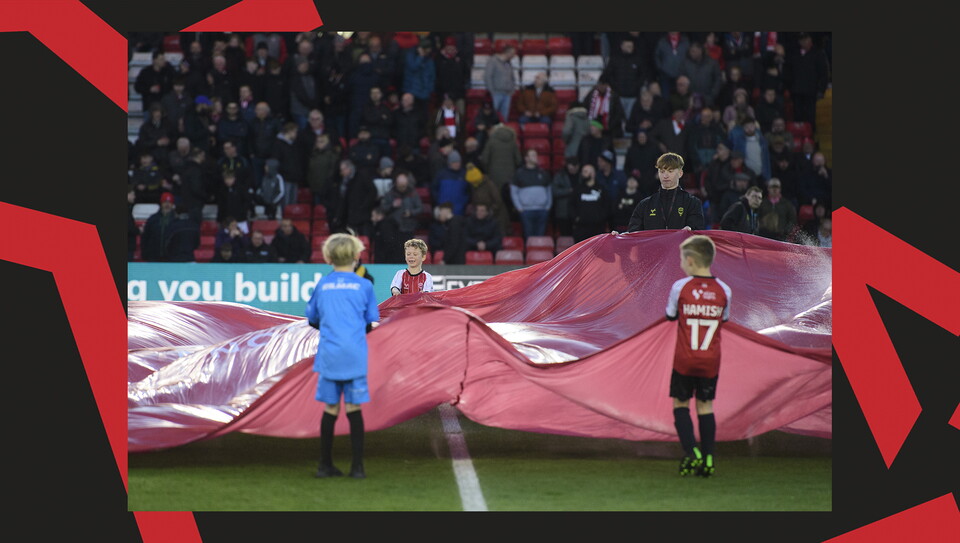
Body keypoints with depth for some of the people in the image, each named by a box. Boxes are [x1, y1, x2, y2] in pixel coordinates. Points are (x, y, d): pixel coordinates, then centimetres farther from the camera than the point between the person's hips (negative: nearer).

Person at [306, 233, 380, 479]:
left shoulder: (322, 285, 7)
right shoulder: (364, 286, 1)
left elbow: (312, 320, 15)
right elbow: (371, 323, 6)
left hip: (328, 355, 2)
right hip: (355, 355, -2)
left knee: (331, 409, 9)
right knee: (353, 408, 1)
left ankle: (326, 465, 11)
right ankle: (357, 466, 0)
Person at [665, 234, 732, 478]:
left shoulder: (680, 287, -9)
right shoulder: (724, 290, -2)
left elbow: (670, 316, 4)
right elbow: (724, 320, 11)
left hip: (685, 360, -3)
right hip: (711, 361, 3)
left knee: (680, 403, 9)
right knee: (706, 406, 11)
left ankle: (692, 453, -7)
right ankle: (708, 459, 5)